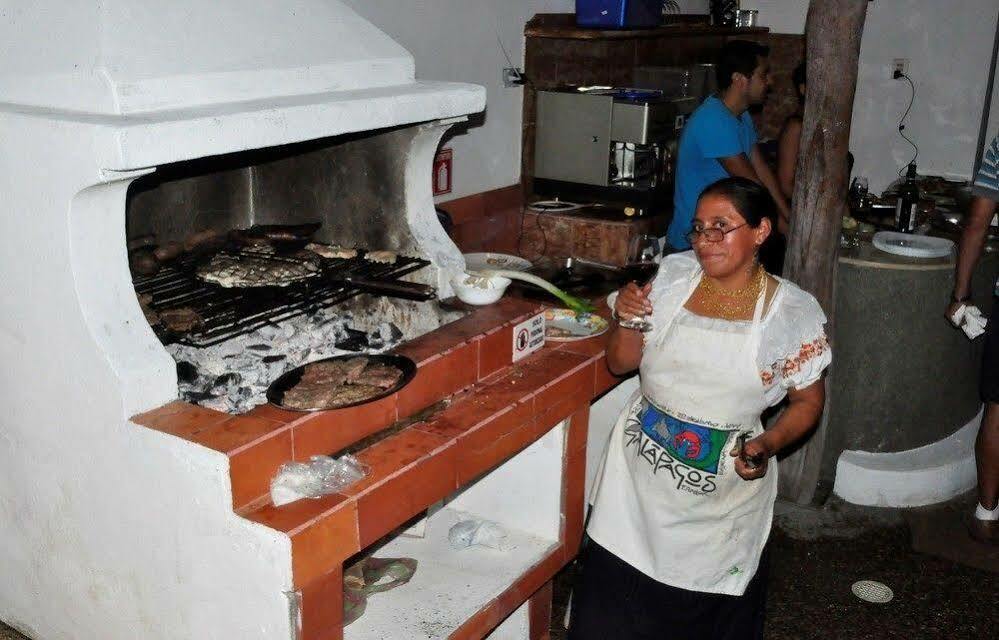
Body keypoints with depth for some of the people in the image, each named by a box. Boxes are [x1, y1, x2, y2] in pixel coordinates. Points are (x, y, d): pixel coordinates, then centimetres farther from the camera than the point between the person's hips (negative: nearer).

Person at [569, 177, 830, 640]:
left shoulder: (794, 313, -11)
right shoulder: (674, 275, -4)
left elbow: (807, 401, 0)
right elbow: (621, 363, 4)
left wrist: (768, 445, -18)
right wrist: (626, 320, -16)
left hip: (722, 495, -2)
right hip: (638, 480, 3)